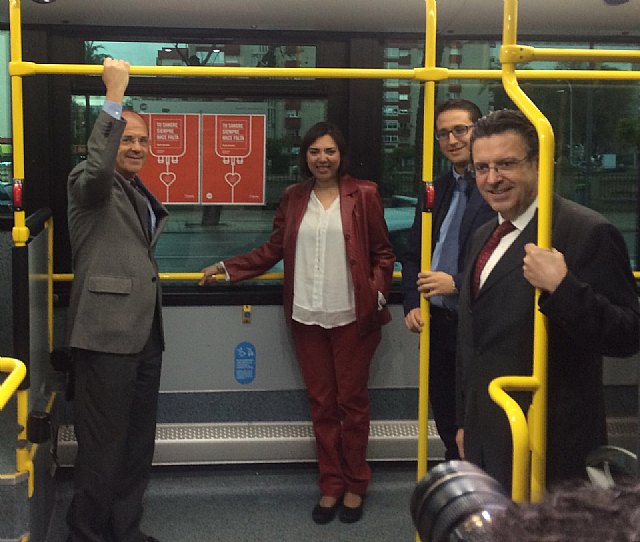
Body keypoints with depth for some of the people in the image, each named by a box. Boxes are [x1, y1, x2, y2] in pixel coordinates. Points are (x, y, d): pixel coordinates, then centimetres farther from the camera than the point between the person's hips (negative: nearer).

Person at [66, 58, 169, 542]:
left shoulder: (141, 194, 19)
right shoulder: (89, 183, -6)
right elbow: (98, 164, -31)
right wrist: (115, 96, -29)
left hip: (146, 334, 9)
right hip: (107, 335, -9)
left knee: (138, 444, 15)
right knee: (103, 447, -2)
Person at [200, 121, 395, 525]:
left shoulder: (364, 194, -1)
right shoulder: (293, 198, 9)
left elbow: (383, 253, 2)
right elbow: (273, 250, 13)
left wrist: (378, 292, -12)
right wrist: (226, 268, 10)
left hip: (352, 315, -3)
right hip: (307, 315, 3)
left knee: (352, 400, 6)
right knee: (321, 403, 9)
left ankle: (355, 485, 21)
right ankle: (331, 485, 21)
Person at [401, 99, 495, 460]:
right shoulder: (436, 190, 12)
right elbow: (413, 254, 17)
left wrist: (456, 283, -18)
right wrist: (412, 304, 4)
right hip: (437, 322, 7)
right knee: (446, 422, 18)